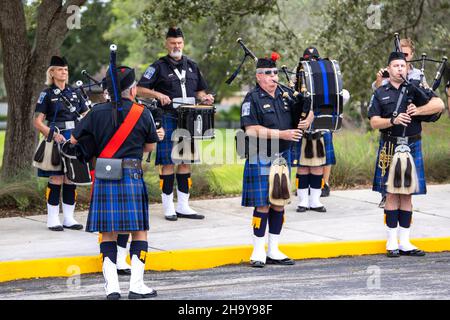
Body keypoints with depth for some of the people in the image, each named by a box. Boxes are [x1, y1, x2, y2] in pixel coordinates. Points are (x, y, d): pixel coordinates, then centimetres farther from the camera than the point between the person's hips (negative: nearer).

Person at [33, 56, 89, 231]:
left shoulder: (75, 93, 13)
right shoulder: (47, 95, 0)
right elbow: (38, 122, -4)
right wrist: (54, 135, -18)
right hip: (56, 142, -4)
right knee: (56, 179, -5)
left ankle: (69, 218, 13)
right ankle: (53, 219, 2)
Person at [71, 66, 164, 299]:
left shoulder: (97, 112, 2)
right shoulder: (142, 113, -1)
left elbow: (74, 140, 7)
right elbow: (149, 147, 9)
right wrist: (156, 136, 30)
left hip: (103, 178, 2)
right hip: (131, 176, -2)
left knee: (107, 233, 7)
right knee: (139, 231, 7)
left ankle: (111, 286, 1)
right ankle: (136, 285, 1)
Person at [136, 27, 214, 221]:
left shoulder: (192, 66, 15)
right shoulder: (159, 67, -1)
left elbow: (199, 90, 24)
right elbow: (139, 90, -4)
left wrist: (204, 98, 3)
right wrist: (158, 94, -18)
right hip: (168, 119, -5)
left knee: (186, 161, 8)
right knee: (168, 163, -3)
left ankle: (183, 206, 14)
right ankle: (168, 207, 3)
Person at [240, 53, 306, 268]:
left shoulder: (284, 95, 10)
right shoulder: (252, 99, -8)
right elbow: (251, 130, -17)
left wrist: (302, 125, -3)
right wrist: (281, 134, -20)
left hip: (282, 157, 6)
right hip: (261, 159, -6)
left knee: (279, 203, 9)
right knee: (262, 204, -5)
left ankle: (273, 251, 18)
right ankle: (258, 252, 3)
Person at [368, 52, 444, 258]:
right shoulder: (380, 93, 6)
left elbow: (439, 105, -4)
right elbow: (374, 122, -2)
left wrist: (417, 111, -15)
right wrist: (393, 120, -18)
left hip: (412, 146, 1)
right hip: (389, 146, -1)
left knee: (407, 195, 5)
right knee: (392, 194, -1)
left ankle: (405, 242, 9)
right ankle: (392, 242, 5)